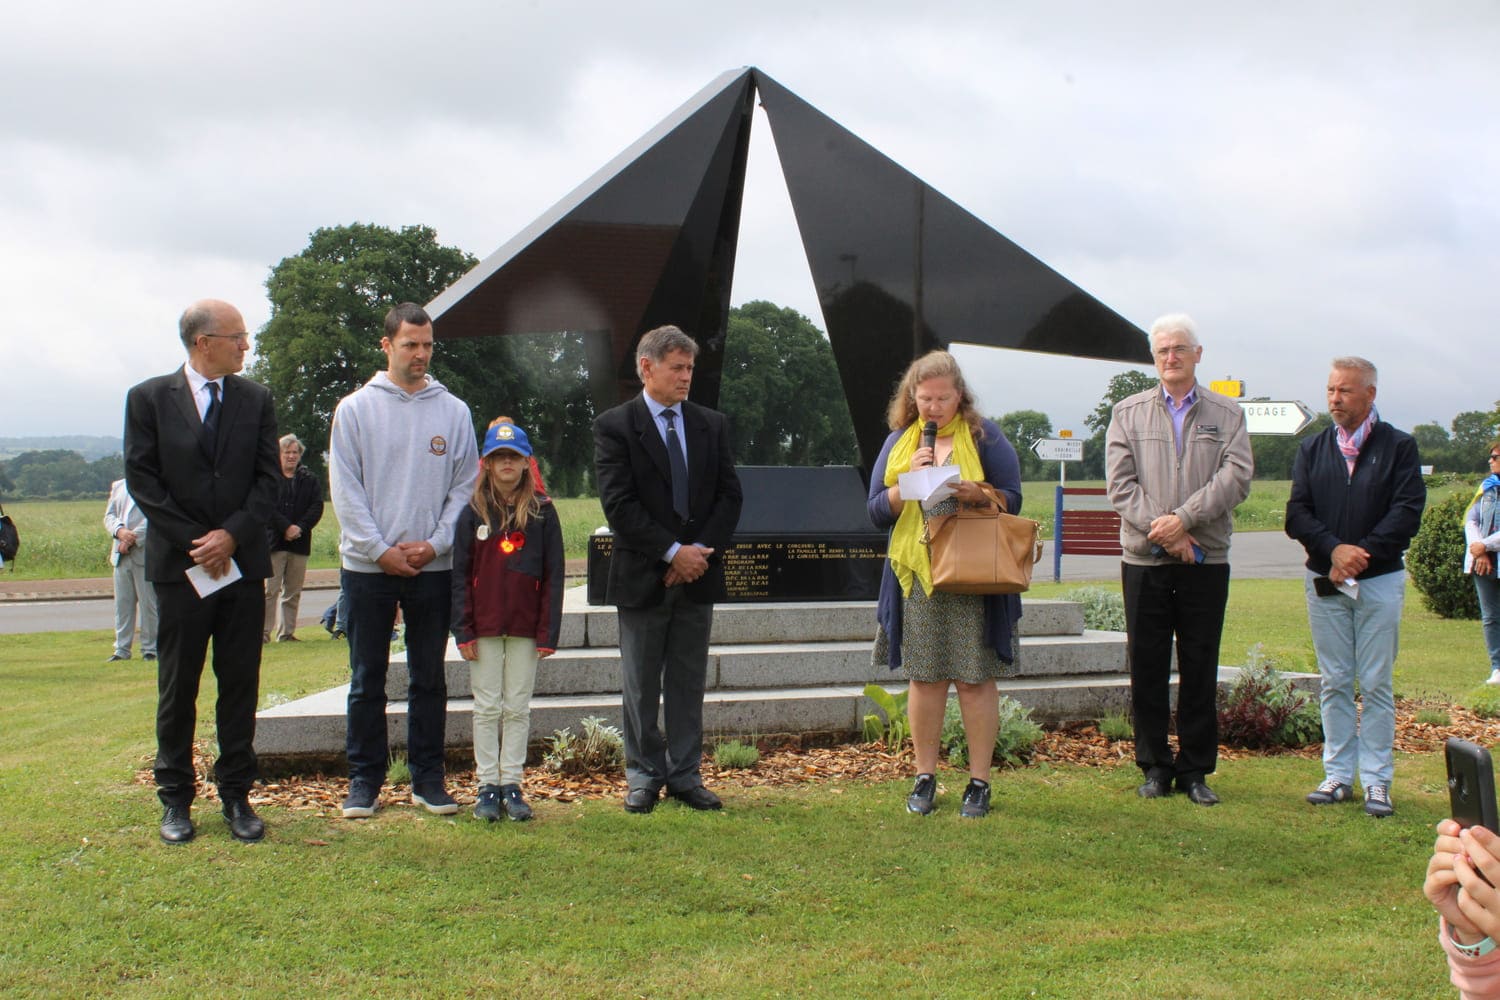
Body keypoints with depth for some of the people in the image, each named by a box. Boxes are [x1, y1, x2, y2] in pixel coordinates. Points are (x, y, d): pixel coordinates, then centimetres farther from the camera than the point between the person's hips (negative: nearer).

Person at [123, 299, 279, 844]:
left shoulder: (256, 399, 8)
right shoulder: (149, 398, 1)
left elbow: (267, 477, 4)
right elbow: (142, 479, -4)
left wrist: (233, 534, -10)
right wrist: (195, 542, -10)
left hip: (243, 562, 2)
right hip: (179, 565, -2)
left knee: (240, 684, 5)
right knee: (177, 687, 5)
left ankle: (236, 794, 13)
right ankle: (176, 798, 14)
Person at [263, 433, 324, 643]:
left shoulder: (310, 480, 12)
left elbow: (317, 507, 3)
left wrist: (300, 528, -12)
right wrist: (286, 527, -17)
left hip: (300, 542, 4)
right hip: (274, 541, -4)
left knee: (293, 592, 6)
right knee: (270, 589, -8)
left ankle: (287, 632, 11)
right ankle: (264, 631, -7)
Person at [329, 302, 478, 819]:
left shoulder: (454, 411, 6)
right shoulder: (356, 408, 2)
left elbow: (466, 486, 4)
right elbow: (345, 488, -2)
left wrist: (435, 544, -8)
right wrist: (380, 549, -10)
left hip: (434, 566, 1)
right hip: (368, 565, -1)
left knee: (430, 678, 8)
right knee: (367, 680, 5)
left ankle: (428, 777, 16)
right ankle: (365, 779, 13)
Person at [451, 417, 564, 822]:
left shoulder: (542, 512, 1)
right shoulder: (473, 513, 2)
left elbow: (553, 576, 1)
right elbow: (460, 575, 2)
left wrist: (548, 632, -5)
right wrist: (463, 630, -6)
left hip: (525, 628, 0)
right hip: (484, 627, 0)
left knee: (518, 708, 6)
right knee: (486, 708, 5)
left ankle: (512, 783, 12)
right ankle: (487, 786, 11)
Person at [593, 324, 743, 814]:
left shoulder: (712, 425, 9)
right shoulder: (614, 426, -4)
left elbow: (729, 495, 5)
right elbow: (619, 504, -11)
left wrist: (701, 550, -9)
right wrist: (672, 551, -15)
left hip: (698, 572, 3)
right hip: (642, 574, -3)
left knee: (689, 682, 9)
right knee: (641, 685, 6)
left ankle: (685, 774, 17)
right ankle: (644, 775, 16)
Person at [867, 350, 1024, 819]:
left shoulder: (984, 436, 3)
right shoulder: (898, 442, 11)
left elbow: (1012, 499, 1)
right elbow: (877, 511, 7)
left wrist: (977, 493, -19)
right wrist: (908, 480, -10)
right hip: (915, 576, 3)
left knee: (975, 678, -1)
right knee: (923, 678, 5)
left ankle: (979, 782, 7)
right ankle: (925, 777, 15)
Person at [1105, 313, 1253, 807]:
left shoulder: (1227, 414, 9)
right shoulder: (1128, 413, 9)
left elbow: (1237, 476, -5)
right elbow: (1120, 483, -1)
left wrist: (1184, 519, -16)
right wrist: (1162, 531, -13)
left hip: (1206, 561, 0)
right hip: (1144, 560, 0)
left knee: (1200, 669, 4)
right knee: (1147, 668, 3)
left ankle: (1196, 770, 13)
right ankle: (1154, 766, 14)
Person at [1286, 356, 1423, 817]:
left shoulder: (1399, 447, 1)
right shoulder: (1312, 449, 10)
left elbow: (1408, 511, -7)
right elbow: (1297, 514, 2)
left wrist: (1362, 552, -16)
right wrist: (1334, 549, -14)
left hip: (1379, 579, -3)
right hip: (1323, 581, 3)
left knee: (1376, 684, 0)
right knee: (1334, 683, 7)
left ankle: (1377, 781, 5)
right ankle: (1338, 776, 13)